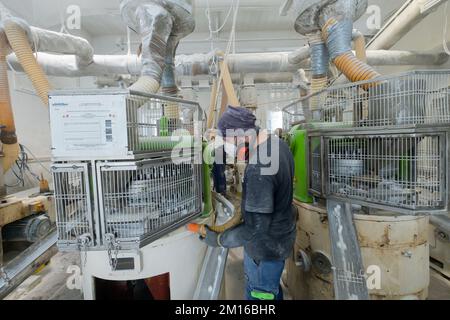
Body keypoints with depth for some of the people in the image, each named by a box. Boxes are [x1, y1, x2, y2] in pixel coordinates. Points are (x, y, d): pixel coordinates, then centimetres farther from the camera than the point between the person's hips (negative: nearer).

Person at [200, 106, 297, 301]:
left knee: (259, 295, 15)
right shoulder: (279, 143, -4)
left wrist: (219, 239, -18)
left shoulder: (258, 169, -34)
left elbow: (256, 228, -29)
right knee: (272, 288, 29)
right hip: (282, 234, 9)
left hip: (266, 246, -9)